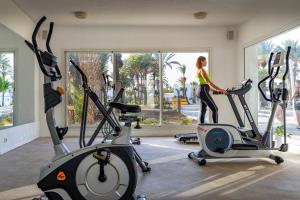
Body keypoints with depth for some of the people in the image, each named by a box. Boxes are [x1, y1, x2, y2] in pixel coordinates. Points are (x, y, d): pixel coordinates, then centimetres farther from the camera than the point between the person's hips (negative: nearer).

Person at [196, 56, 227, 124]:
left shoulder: (199, 70, 18)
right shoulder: (202, 70, -11)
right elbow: (209, 83, -20)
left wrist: (216, 90, 21)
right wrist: (220, 90, -22)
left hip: (202, 91, 10)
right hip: (204, 91, -10)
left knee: (203, 110, 11)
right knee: (215, 109, -7)